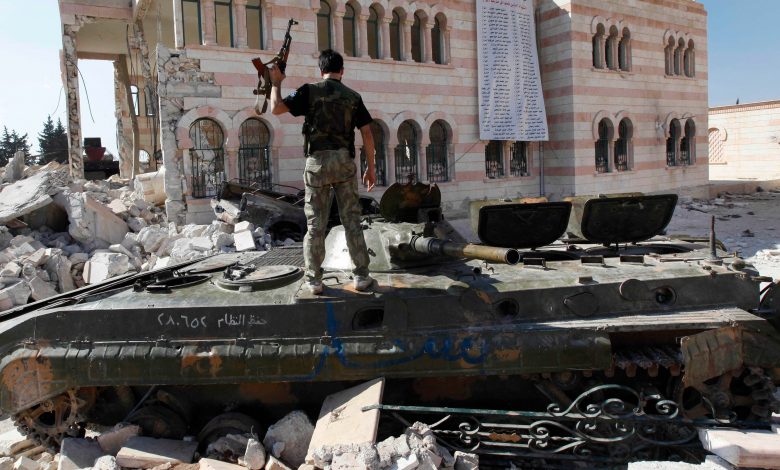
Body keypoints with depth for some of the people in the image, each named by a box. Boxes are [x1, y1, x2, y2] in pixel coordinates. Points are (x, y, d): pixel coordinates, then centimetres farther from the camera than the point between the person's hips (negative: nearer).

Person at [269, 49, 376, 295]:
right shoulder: (353, 96, 9)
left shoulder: (310, 91, 3)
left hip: (317, 162, -1)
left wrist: (276, 83, 14)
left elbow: (276, 108, -4)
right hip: (344, 162, 1)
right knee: (352, 220, 6)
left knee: (315, 223, 4)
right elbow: (367, 134, 4)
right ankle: (361, 276, 8)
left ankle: (314, 279, 8)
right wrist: (370, 167, 10)